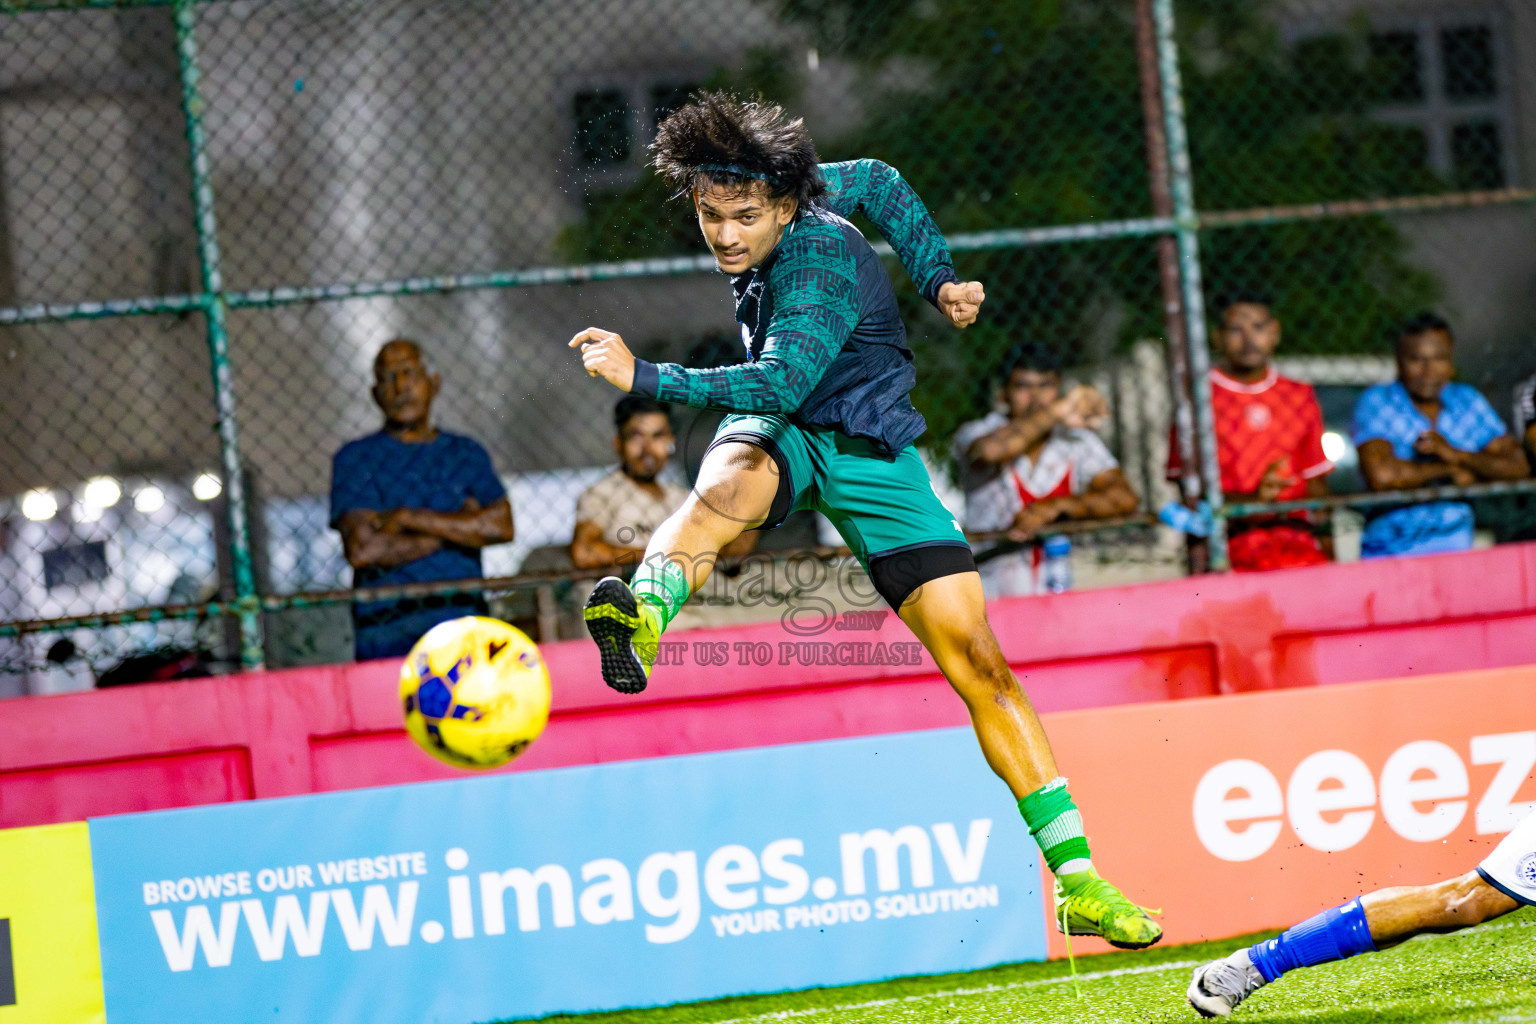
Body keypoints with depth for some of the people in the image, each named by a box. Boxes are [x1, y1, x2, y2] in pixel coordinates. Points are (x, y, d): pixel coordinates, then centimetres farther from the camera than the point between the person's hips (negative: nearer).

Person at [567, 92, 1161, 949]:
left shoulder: (821, 264, -26)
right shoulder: (797, 204, -5)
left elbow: (783, 383, -40)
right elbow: (879, 182, 12)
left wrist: (646, 378, -46)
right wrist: (937, 275, 4)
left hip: (869, 453, -4)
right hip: (781, 435, 4)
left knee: (980, 665, -7)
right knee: (725, 486, -36)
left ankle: (1078, 880, 0)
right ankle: (644, 616, -71)